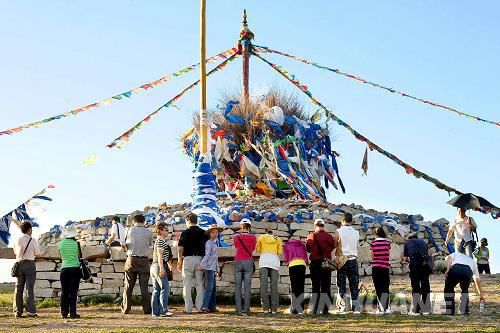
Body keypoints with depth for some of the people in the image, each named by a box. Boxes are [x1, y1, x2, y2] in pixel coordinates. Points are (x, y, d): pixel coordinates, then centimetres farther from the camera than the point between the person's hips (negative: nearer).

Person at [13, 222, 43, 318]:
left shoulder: (17, 240, 6)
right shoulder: (32, 240, -7)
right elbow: (38, 253, 0)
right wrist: (39, 248, 19)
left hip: (19, 264, 4)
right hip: (29, 264, -4)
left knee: (18, 288, 7)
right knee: (30, 288, -3)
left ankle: (18, 312, 6)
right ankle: (30, 311, -7)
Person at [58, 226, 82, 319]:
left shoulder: (61, 243, 0)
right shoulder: (76, 243, -6)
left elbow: (61, 256, 12)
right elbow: (80, 256, 4)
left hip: (64, 269, 2)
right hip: (75, 268, -2)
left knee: (64, 291, 8)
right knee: (73, 291, 1)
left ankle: (64, 313, 8)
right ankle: (72, 313, 0)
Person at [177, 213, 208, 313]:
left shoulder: (185, 233, -3)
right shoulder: (203, 233, 6)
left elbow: (181, 249, -6)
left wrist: (179, 262, 2)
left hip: (188, 259, -2)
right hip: (200, 259, 2)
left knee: (187, 285, 3)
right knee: (200, 284, 8)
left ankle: (188, 308, 3)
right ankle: (200, 307, 7)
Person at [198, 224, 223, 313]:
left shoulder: (215, 243, 19)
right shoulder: (208, 243, -9)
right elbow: (207, 255, -19)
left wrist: (217, 269, 25)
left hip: (213, 269, 10)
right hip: (209, 268, -10)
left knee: (213, 289, 11)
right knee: (209, 288, -15)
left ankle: (212, 307, 15)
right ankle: (205, 306, -19)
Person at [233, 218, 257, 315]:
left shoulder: (236, 237, 0)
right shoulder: (253, 238, -1)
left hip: (238, 262, 0)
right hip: (248, 262, 0)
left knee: (237, 286, 4)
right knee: (247, 287, 1)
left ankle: (239, 309, -1)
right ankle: (246, 309, -2)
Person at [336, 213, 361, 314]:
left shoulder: (339, 231, -5)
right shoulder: (356, 233, 4)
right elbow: (357, 247, 11)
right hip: (353, 259, 2)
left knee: (341, 284, 2)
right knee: (354, 284, 7)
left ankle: (342, 307, -3)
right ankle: (355, 307, 7)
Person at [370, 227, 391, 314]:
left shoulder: (373, 243, -3)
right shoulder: (387, 242, -1)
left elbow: (372, 257, 1)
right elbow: (388, 255, 5)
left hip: (375, 267, 0)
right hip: (385, 266, 0)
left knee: (378, 289, 6)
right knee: (385, 288, 8)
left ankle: (380, 308, 3)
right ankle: (386, 308, -1)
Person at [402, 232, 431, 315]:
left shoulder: (407, 242, 20)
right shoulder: (423, 242, 27)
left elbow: (405, 259, 16)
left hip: (415, 265, -3)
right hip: (426, 264, 3)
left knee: (415, 287, 3)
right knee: (425, 286, 11)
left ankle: (415, 310, 1)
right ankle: (426, 310, 14)